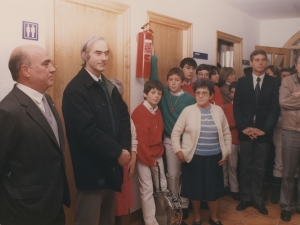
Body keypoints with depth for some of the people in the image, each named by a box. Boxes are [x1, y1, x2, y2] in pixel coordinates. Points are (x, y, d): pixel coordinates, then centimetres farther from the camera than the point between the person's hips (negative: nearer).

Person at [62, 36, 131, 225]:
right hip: (92, 168, -8)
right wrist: (118, 152, -16)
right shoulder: (75, 89, -16)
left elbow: (124, 117, 6)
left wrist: (124, 149, -9)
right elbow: (87, 131, -23)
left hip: (112, 166, 8)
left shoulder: (109, 86, 11)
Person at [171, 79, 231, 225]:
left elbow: (227, 133, 10)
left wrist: (227, 152, 4)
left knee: (213, 188, 10)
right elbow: (175, 133, -2)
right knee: (195, 188, 9)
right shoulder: (188, 111, -6)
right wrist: (178, 151, -9)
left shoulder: (218, 110, 1)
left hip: (214, 157, 2)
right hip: (194, 157, -2)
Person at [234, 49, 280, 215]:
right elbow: (237, 106, 0)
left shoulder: (273, 83, 3)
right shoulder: (242, 82, 5)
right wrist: (243, 127, -11)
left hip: (264, 132, 0)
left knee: (260, 168, 8)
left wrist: (265, 129, -12)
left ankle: (258, 199, 20)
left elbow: (275, 108, -2)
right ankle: (246, 198, 20)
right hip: (245, 131, 1)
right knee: (245, 166, 8)